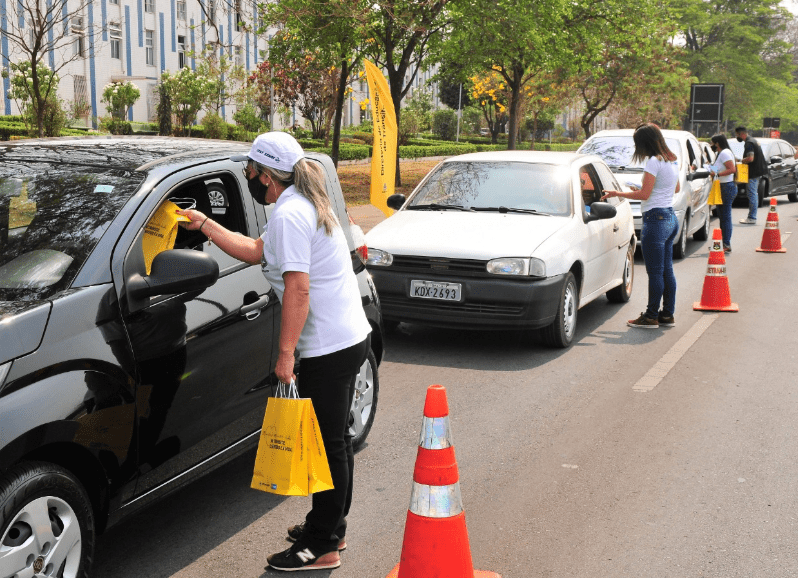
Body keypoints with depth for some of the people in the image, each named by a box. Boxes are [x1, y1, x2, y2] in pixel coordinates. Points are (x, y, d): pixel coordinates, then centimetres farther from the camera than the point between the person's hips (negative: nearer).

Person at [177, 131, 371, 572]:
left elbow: (298, 289, -23)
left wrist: (286, 352, -21)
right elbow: (256, 252, 25)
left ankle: (322, 548, 7)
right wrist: (205, 225, 24)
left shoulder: (289, 214, -17)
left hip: (330, 348, -11)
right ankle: (330, 527, 33)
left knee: (328, 444, -3)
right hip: (349, 337, 11)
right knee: (334, 440, 19)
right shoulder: (302, 206, 16)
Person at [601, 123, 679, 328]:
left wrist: (616, 194, -7)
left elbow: (644, 194, -18)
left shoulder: (654, 162, -14)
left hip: (656, 219, -10)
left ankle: (651, 316, 3)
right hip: (670, 217, 10)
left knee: (655, 272, -3)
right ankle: (667, 314, 19)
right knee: (667, 270, 13)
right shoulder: (671, 161, 14)